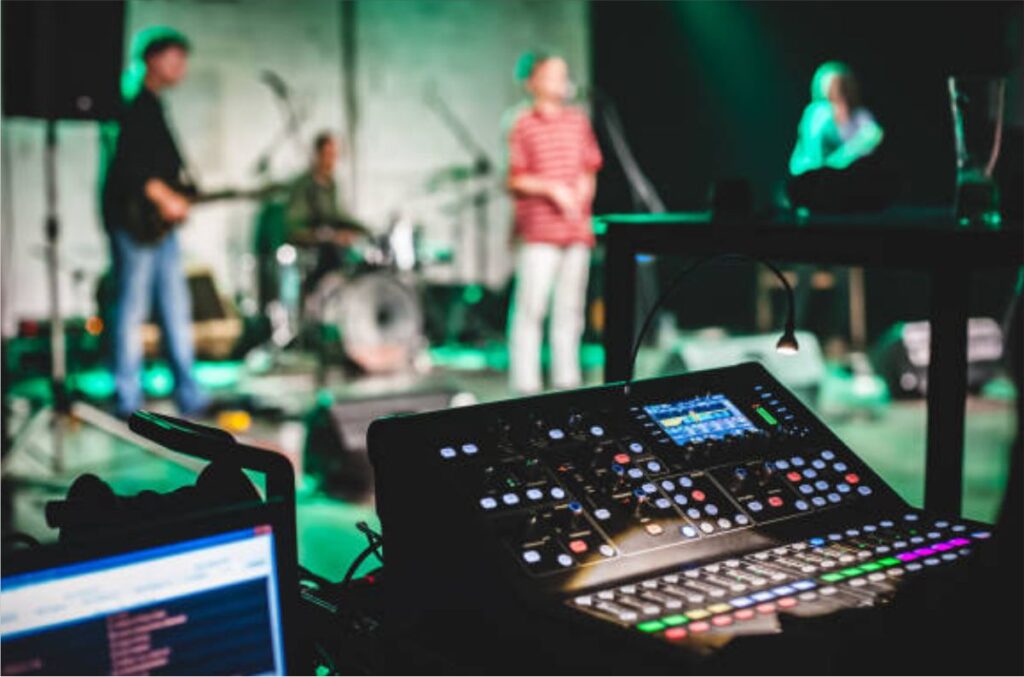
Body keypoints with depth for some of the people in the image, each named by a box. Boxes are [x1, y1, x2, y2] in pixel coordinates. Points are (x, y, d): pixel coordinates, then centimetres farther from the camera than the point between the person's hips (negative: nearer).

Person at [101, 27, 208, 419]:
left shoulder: (154, 107, 20)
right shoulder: (135, 104, -9)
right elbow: (127, 163, -21)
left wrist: (185, 194, 10)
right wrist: (163, 197, -20)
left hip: (161, 224, 10)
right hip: (135, 222, -10)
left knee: (176, 311, 9)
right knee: (131, 309, -4)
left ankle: (189, 397, 14)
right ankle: (127, 400, 2)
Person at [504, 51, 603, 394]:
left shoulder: (578, 121, 14)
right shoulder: (522, 123, -1)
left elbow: (590, 169, 17)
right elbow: (515, 179, -5)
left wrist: (584, 189, -3)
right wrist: (552, 188, -16)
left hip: (577, 227, 5)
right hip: (539, 229, -5)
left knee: (570, 307, 10)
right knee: (531, 306, -7)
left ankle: (567, 378, 18)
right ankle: (525, 382, -1)